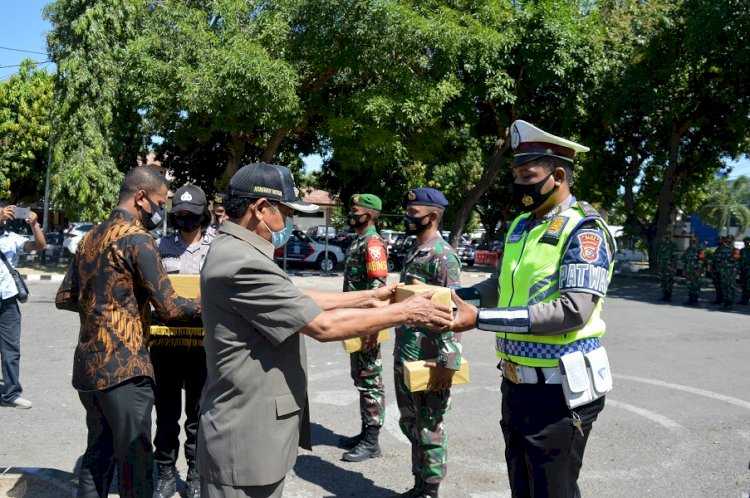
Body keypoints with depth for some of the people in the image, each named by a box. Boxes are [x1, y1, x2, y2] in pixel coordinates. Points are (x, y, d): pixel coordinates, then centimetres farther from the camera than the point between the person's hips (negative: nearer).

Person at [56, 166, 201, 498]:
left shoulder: (90, 238, 13)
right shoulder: (137, 239, -13)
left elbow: (64, 298, 20)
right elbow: (169, 309, -17)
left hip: (87, 364, 9)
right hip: (123, 368, -8)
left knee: (97, 455, 17)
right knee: (135, 462, 2)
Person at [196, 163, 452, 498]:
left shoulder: (236, 252, 10)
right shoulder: (241, 263, -25)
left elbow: (297, 301, 13)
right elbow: (324, 326, -23)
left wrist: (369, 298, 10)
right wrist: (404, 313, -13)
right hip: (246, 440, -10)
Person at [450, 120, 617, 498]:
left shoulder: (584, 229, -15)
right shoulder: (520, 225, 11)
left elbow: (573, 311, -26)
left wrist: (480, 319, -29)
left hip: (557, 392, -8)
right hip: (516, 384, 8)